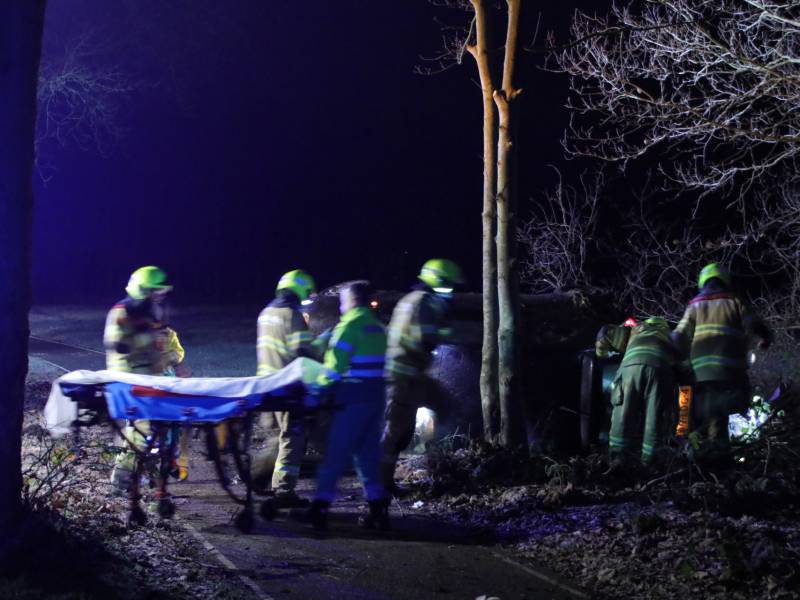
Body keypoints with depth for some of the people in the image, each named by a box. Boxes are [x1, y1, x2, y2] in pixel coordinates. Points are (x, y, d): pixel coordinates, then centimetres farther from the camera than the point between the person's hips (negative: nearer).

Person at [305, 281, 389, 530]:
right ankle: (379, 510, 11)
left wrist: (322, 384, -1)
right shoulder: (377, 328, 16)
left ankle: (320, 507, -4)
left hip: (353, 399, -8)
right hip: (376, 396, 8)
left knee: (336, 454, -4)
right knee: (368, 454, 12)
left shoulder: (350, 326, -10)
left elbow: (335, 362, -14)